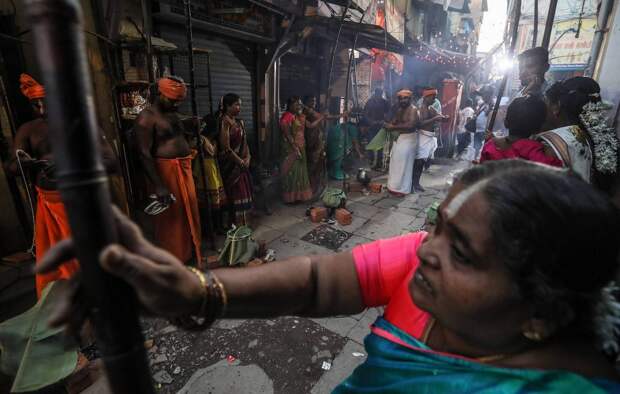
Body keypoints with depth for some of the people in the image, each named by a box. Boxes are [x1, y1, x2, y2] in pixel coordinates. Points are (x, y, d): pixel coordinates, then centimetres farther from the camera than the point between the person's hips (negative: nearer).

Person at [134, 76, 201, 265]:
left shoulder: (174, 115, 15)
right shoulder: (147, 117, -11)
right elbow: (144, 154, -18)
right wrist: (158, 186, -24)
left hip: (184, 170, 9)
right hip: (166, 172, -8)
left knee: (189, 216, 16)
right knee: (171, 220, 1)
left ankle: (191, 256, 33)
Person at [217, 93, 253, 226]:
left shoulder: (239, 121, 11)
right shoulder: (224, 122, -14)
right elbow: (226, 148, -19)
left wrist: (248, 157, -1)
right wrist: (240, 161, -12)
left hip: (243, 164, 8)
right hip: (231, 165, -8)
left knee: (244, 194, 12)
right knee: (236, 196, -1)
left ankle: (244, 225, 24)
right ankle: (237, 226, 11)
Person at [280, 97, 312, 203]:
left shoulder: (300, 116, 13)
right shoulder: (287, 117, -15)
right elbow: (288, 135, -19)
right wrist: (296, 149, -20)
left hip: (300, 148, 9)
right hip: (291, 149, -9)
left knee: (300, 171, 14)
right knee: (292, 172, -2)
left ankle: (298, 196, 25)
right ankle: (291, 197, 9)